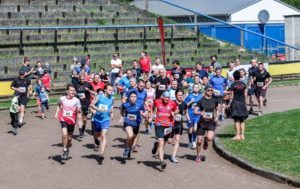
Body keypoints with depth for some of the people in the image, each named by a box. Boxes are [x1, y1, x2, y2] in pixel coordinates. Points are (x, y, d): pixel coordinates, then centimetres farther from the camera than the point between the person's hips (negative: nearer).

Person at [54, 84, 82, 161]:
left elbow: (79, 110, -12)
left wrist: (79, 114, -32)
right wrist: (57, 113, 12)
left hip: (72, 121, 0)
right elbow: (59, 105, 17)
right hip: (63, 119, 0)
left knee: (69, 137, 12)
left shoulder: (76, 100, -9)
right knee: (64, 134, -22)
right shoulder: (62, 99, -5)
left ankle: (68, 149, 40)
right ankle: (64, 150, -7)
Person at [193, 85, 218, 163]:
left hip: (211, 122, 1)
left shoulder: (214, 101, 4)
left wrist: (216, 116, 8)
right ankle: (198, 156, 23)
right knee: (199, 141, 1)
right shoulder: (201, 101, -4)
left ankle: (206, 140, 15)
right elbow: (195, 111, -9)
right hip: (202, 122, -1)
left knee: (210, 138, -24)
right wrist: (200, 113, -28)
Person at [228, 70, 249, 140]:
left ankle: (238, 135, -3)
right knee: (242, 121, 9)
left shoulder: (233, 85, -10)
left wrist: (229, 104, -1)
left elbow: (231, 96, -9)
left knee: (237, 121, -1)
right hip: (242, 102, 4)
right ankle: (242, 135, 9)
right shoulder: (243, 84, 2)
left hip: (235, 102, -4)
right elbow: (245, 94, 7)